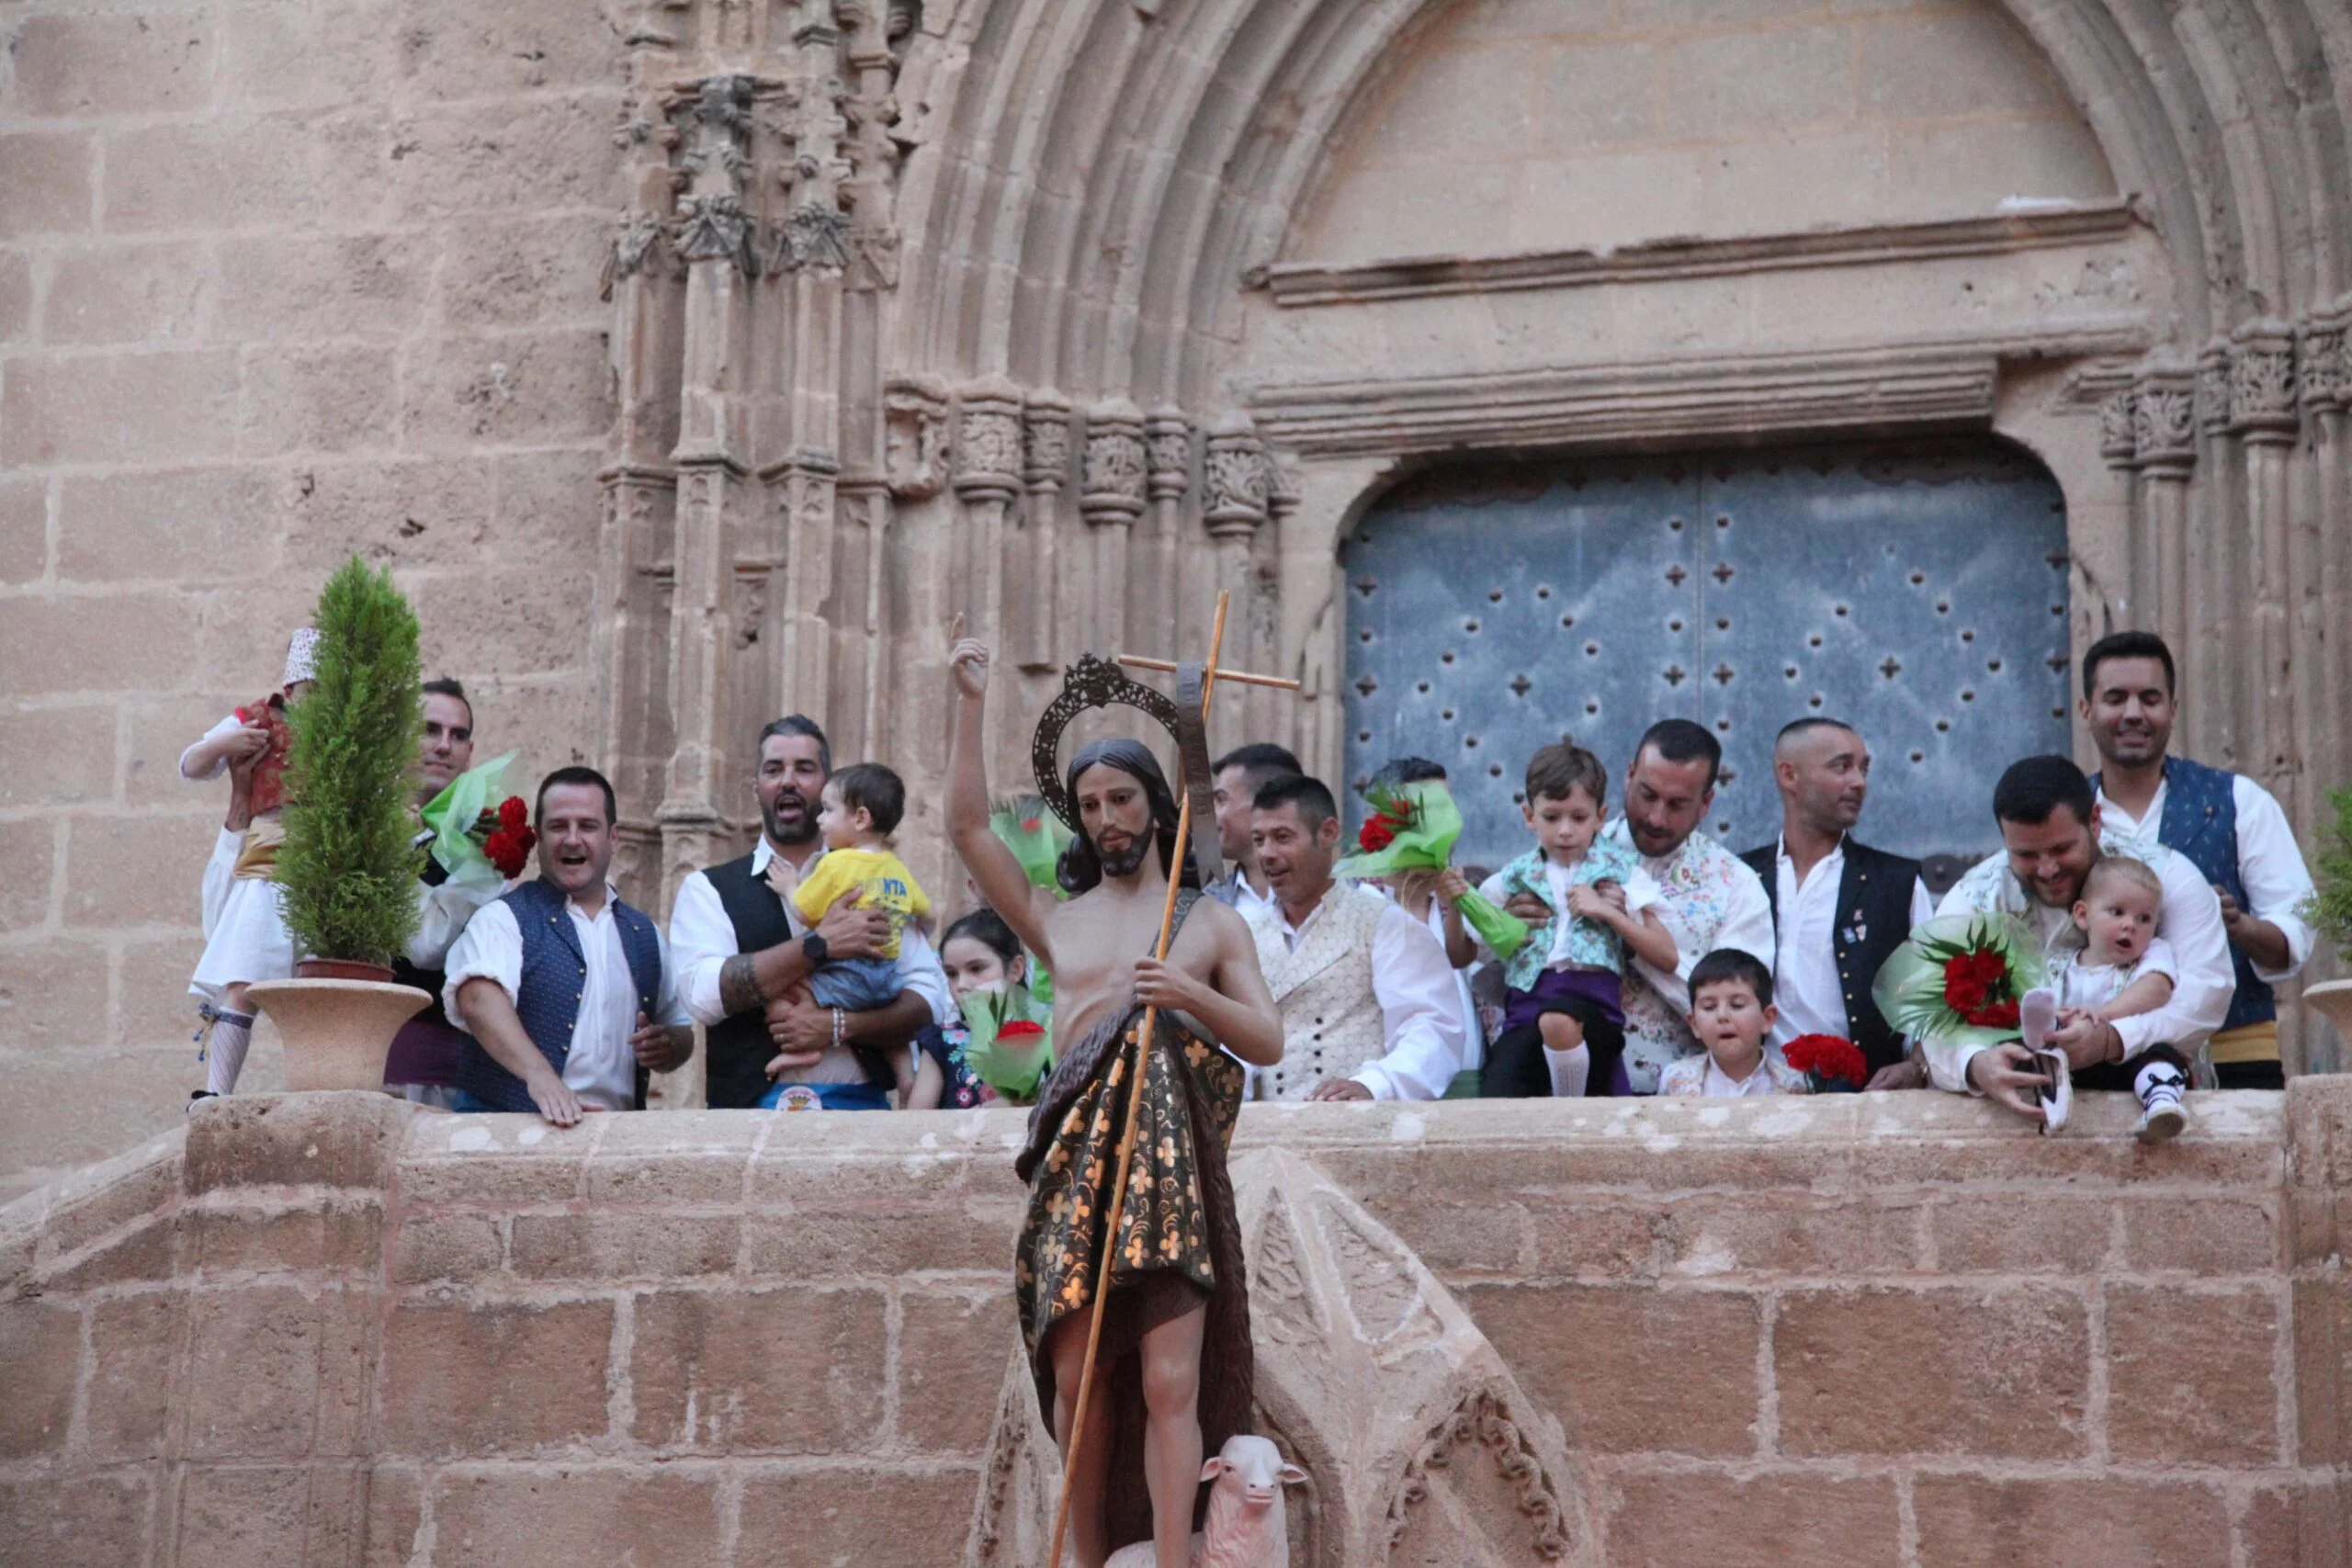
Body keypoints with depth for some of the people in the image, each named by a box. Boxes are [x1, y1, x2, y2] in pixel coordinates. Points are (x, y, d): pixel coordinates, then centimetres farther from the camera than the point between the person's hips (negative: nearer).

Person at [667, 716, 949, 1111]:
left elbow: (929, 998, 4)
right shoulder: (707, 889, 9)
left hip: (862, 1105, 1)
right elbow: (704, 992, -8)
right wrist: (819, 944, -13)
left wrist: (836, 1025, -11)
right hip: (750, 1105, -1)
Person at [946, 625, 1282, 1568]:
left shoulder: (1213, 923, 15)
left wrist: (1193, 996, -11)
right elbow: (968, 829, 10)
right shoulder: (1056, 922, 19)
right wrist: (971, 708, 6)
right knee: (1078, 1377, -2)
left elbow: (1269, 1042, 7)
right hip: (1077, 1159, 2)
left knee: (1170, 1382, -11)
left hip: (1174, 1162, -2)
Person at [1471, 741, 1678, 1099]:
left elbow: (1668, 956, 7)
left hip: (1591, 1002, -1)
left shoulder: (1618, 872, 13)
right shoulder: (1515, 878, 19)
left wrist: (1606, 910, -3)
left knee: (1557, 1021, -40)